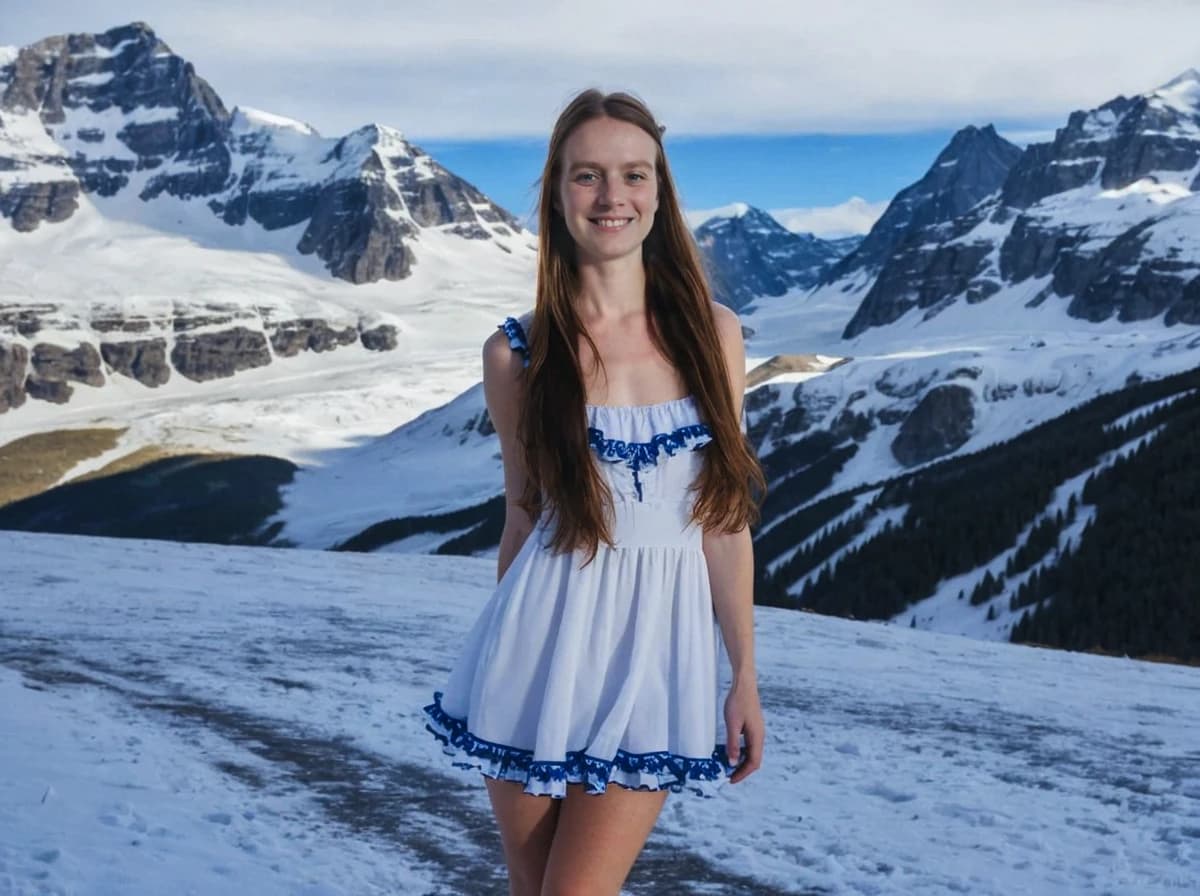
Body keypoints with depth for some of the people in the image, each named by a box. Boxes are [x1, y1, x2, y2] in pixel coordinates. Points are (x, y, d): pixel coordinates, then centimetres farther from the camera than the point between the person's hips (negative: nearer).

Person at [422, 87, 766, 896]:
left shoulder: (712, 334, -1)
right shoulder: (518, 354, -4)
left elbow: (726, 519, 2)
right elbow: (523, 517, 6)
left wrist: (745, 678, 4)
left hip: (658, 646, 0)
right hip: (546, 646, 1)